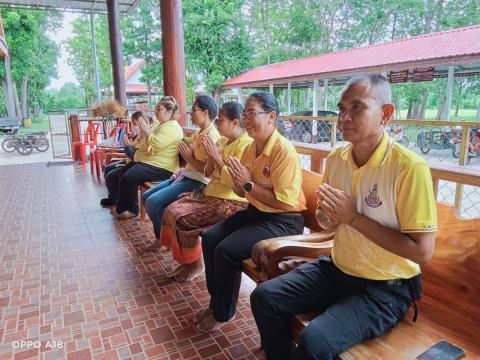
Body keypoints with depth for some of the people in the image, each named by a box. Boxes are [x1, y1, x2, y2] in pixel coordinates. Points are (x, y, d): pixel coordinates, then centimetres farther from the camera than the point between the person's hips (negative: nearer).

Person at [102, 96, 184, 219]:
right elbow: (139, 144, 23)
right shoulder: (156, 124, 20)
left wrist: (146, 130, -11)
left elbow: (156, 145, -26)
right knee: (112, 177, 5)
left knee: (128, 178, -30)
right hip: (142, 161, 10)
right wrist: (143, 130, 4)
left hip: (160, 167, -10)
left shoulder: (172, 127, -10)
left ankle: (130, 210, -8)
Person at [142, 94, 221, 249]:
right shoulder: (199, 133, 14)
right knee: (146, 196, 7)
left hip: (197, 182, -10)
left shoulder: (211, 136, -15)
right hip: (187, 176, 10)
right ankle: (161, 236, 17)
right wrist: (181, 172, 5)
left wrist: (189, 159, -16)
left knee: (154, 202, -19)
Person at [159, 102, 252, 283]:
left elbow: (234, 181, -23)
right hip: (211, 193, 9)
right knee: (171, 210, -1)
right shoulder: (223, 141, 12)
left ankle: (196, 263, 5)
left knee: (182, 219, -18)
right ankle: (188, 260, 11)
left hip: (231, 202, -9)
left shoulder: (245, 144, -15)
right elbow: (209, 173, 17)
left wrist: (217, 156, -17)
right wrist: (210, 158, -3)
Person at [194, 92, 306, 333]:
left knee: (227, 250, -20)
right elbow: (242, 193, 12)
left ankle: (223, 313, 7)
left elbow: (285, 203, -25)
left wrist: (249, 183, -21)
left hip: (283, 221, -9)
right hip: (255, 212, 9)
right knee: (210, 238, 2)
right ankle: (216, 302, 20)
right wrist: (236, 178, -10)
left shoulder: (284, 151, -20)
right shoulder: (251, 148, 5)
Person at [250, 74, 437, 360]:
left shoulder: (410, 167, -20)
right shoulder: (336, 158, 0)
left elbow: (423, 251, -21)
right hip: (337, 269, 6)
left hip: (385, 288, -6)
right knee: (264, 297, -2)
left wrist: (353, 217, -22)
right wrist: (329, 211, -10)